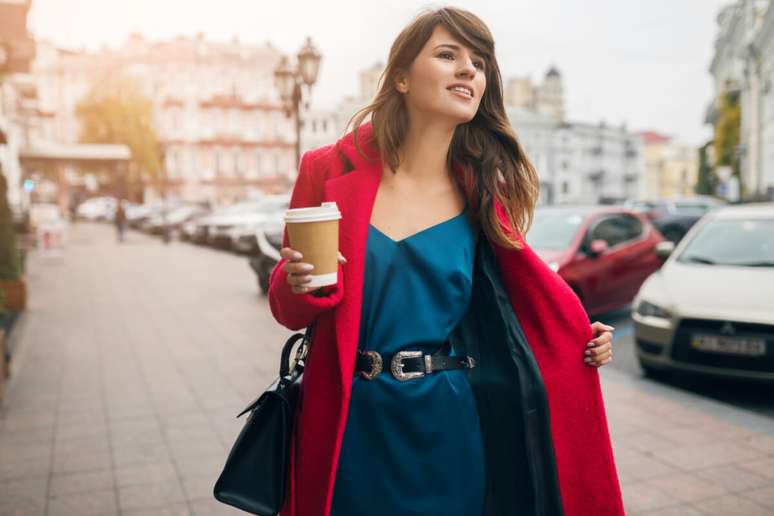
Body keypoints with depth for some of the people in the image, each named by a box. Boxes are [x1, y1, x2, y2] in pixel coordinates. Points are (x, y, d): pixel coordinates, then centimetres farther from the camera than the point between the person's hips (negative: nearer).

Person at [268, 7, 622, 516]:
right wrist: (298, 284, -19)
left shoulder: (481, 192, 0)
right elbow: (288, 307, 2)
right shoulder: (330, 171, -5)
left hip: (449, 427, 2)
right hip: (352, 426, -1)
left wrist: (580, 337, -2)